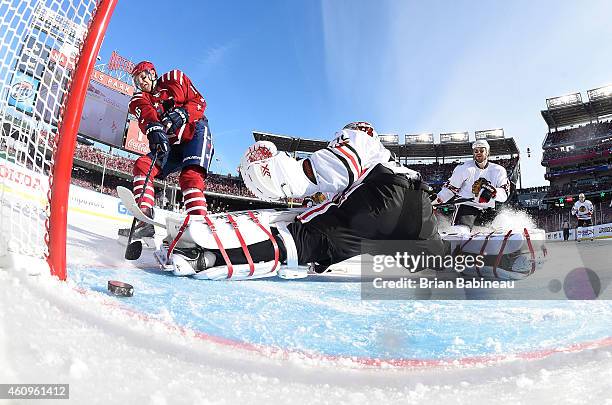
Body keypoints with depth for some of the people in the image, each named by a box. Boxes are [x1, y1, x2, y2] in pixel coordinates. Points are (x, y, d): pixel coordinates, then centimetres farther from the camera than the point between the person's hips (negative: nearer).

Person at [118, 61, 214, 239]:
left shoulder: (174, 78, 8)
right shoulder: (139, 99, 12)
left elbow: (199, 102, 0)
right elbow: (146, 116, -12)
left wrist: (181, 114, -19)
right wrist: (154, 130, -35)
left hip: (195, 134, -5)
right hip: (170, 145, 5)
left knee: (191, 176, -28)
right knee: (142, 165, -15)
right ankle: (145, 219, -22)